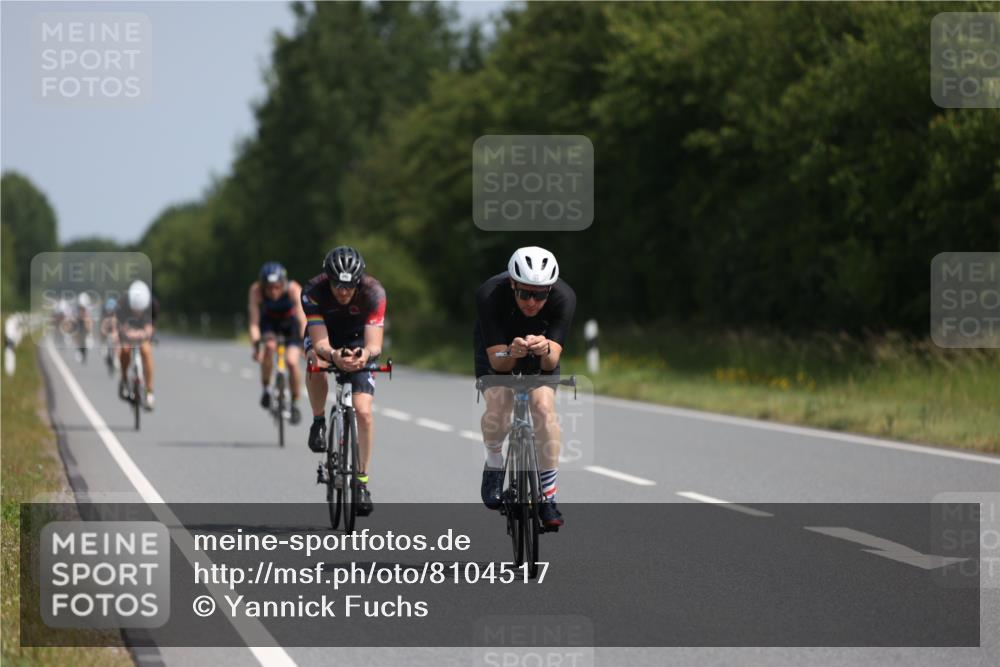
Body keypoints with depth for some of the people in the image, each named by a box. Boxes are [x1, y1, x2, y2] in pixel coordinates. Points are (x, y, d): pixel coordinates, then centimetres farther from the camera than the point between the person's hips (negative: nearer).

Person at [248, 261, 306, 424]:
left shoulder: (293, 289, -34)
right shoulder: (256, 290, -31)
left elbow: (302, 320, -41)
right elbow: (254, 323, -33)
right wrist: (256, 345, -48)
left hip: (290, 321, -1)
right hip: (269, 321, 1)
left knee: (292, 361, -19)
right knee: (269, 346, -31)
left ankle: (295, 403, 3)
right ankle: (266, 389, -10)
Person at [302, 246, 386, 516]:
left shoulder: (373, 292, -31)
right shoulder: (314, 291, -31)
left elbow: (375, 345, -34)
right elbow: (320, 344, -36)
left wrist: (365, 355, -58)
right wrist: (334, 356, -58)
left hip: (358, 341, 0)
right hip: (325, 337, 0)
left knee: (363, 411, -15)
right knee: (317, 363, -36)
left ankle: (362, 480, -3)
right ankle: (318, 422, -10)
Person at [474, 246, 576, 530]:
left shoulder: (564, 297, -33)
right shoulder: (489, 295, -36)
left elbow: (551, 362, -33)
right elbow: (497, 361, -34)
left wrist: (545, 350, -55)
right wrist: (512, 352, -55)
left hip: (540, 353, 1)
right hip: (497, 348, -1)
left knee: (544, 405, -23)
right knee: (498, 405, -27)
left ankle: (548, 496, -11)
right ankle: (494, 465, 4)